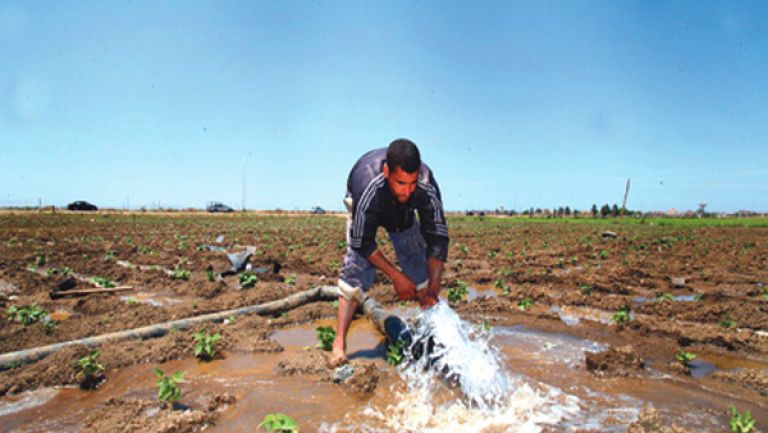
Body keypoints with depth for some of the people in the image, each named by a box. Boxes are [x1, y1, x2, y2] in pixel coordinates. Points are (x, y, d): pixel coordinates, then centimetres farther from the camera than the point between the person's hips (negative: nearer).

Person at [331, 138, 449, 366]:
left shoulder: (427, 187, -39)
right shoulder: (367, 187, -45)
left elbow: (437, 237, -31)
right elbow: (362, 243, -33)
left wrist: (433, 288, -37)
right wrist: (396, 275, -33)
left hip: (404, 213, 3)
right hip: (367, 210, -2)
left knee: (421, 270, -5)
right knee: (356, 269, -18)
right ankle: (339, 344, -15)